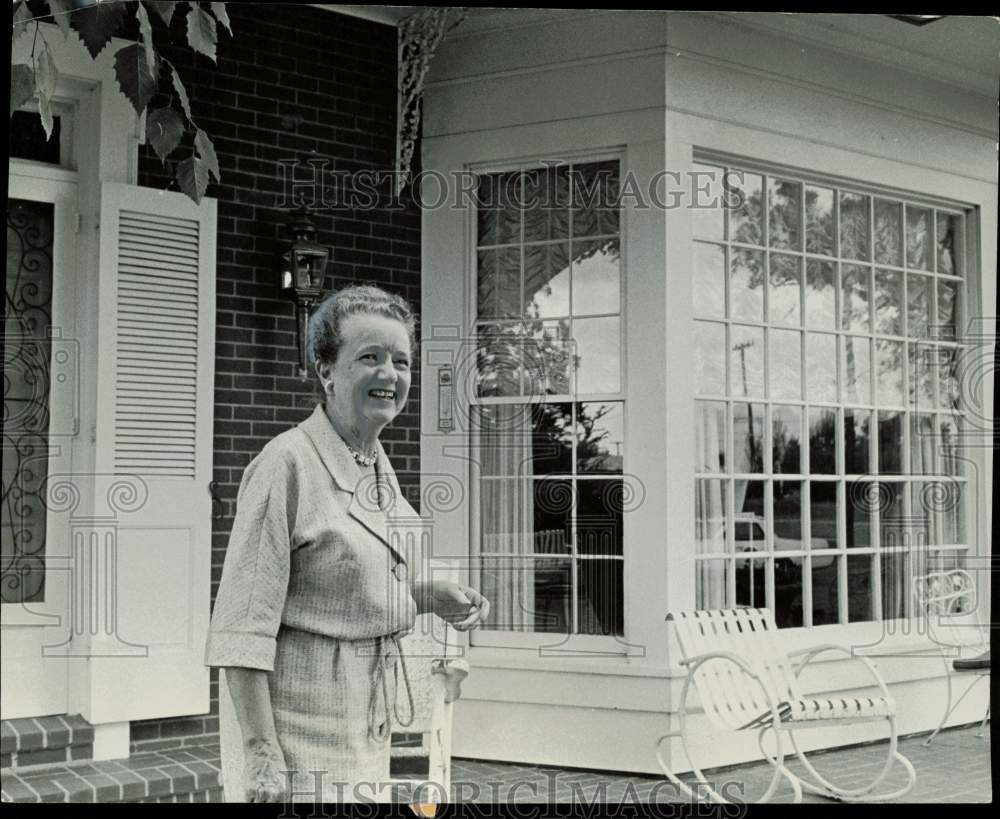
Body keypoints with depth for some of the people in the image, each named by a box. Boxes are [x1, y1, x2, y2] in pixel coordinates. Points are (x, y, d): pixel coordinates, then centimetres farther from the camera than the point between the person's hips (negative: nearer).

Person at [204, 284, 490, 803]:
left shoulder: (377, 465, 9)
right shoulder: (287, 462, -16)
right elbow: (242, 627, -20)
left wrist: (430, 595, 4)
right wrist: (261, 751, -23)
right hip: (298, 716, -8)